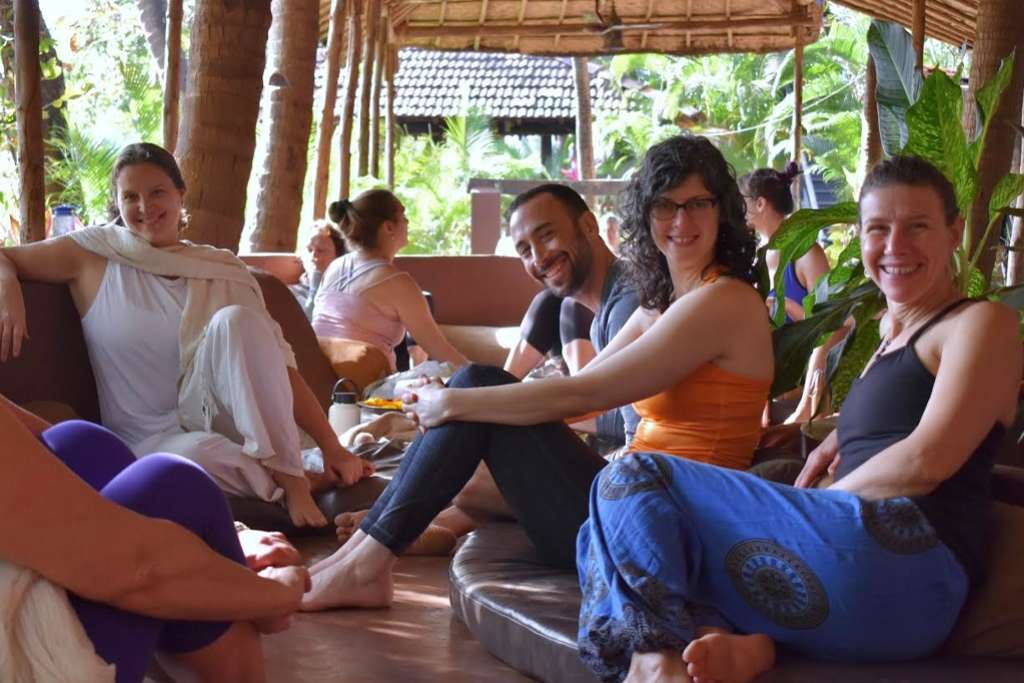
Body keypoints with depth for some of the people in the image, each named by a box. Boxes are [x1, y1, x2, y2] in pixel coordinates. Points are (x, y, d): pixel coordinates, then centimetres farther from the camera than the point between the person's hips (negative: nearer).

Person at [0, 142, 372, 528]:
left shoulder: (223, 271, 6)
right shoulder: (95, 254, 3)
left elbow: (278, 363, 1)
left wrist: (332, 448, -8)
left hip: (216, 420, 2)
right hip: (148, 440, -2)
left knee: (234, 320, -27)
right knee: (200, 455, -40)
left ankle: (288, 476, -27)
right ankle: (281, 488, -15)